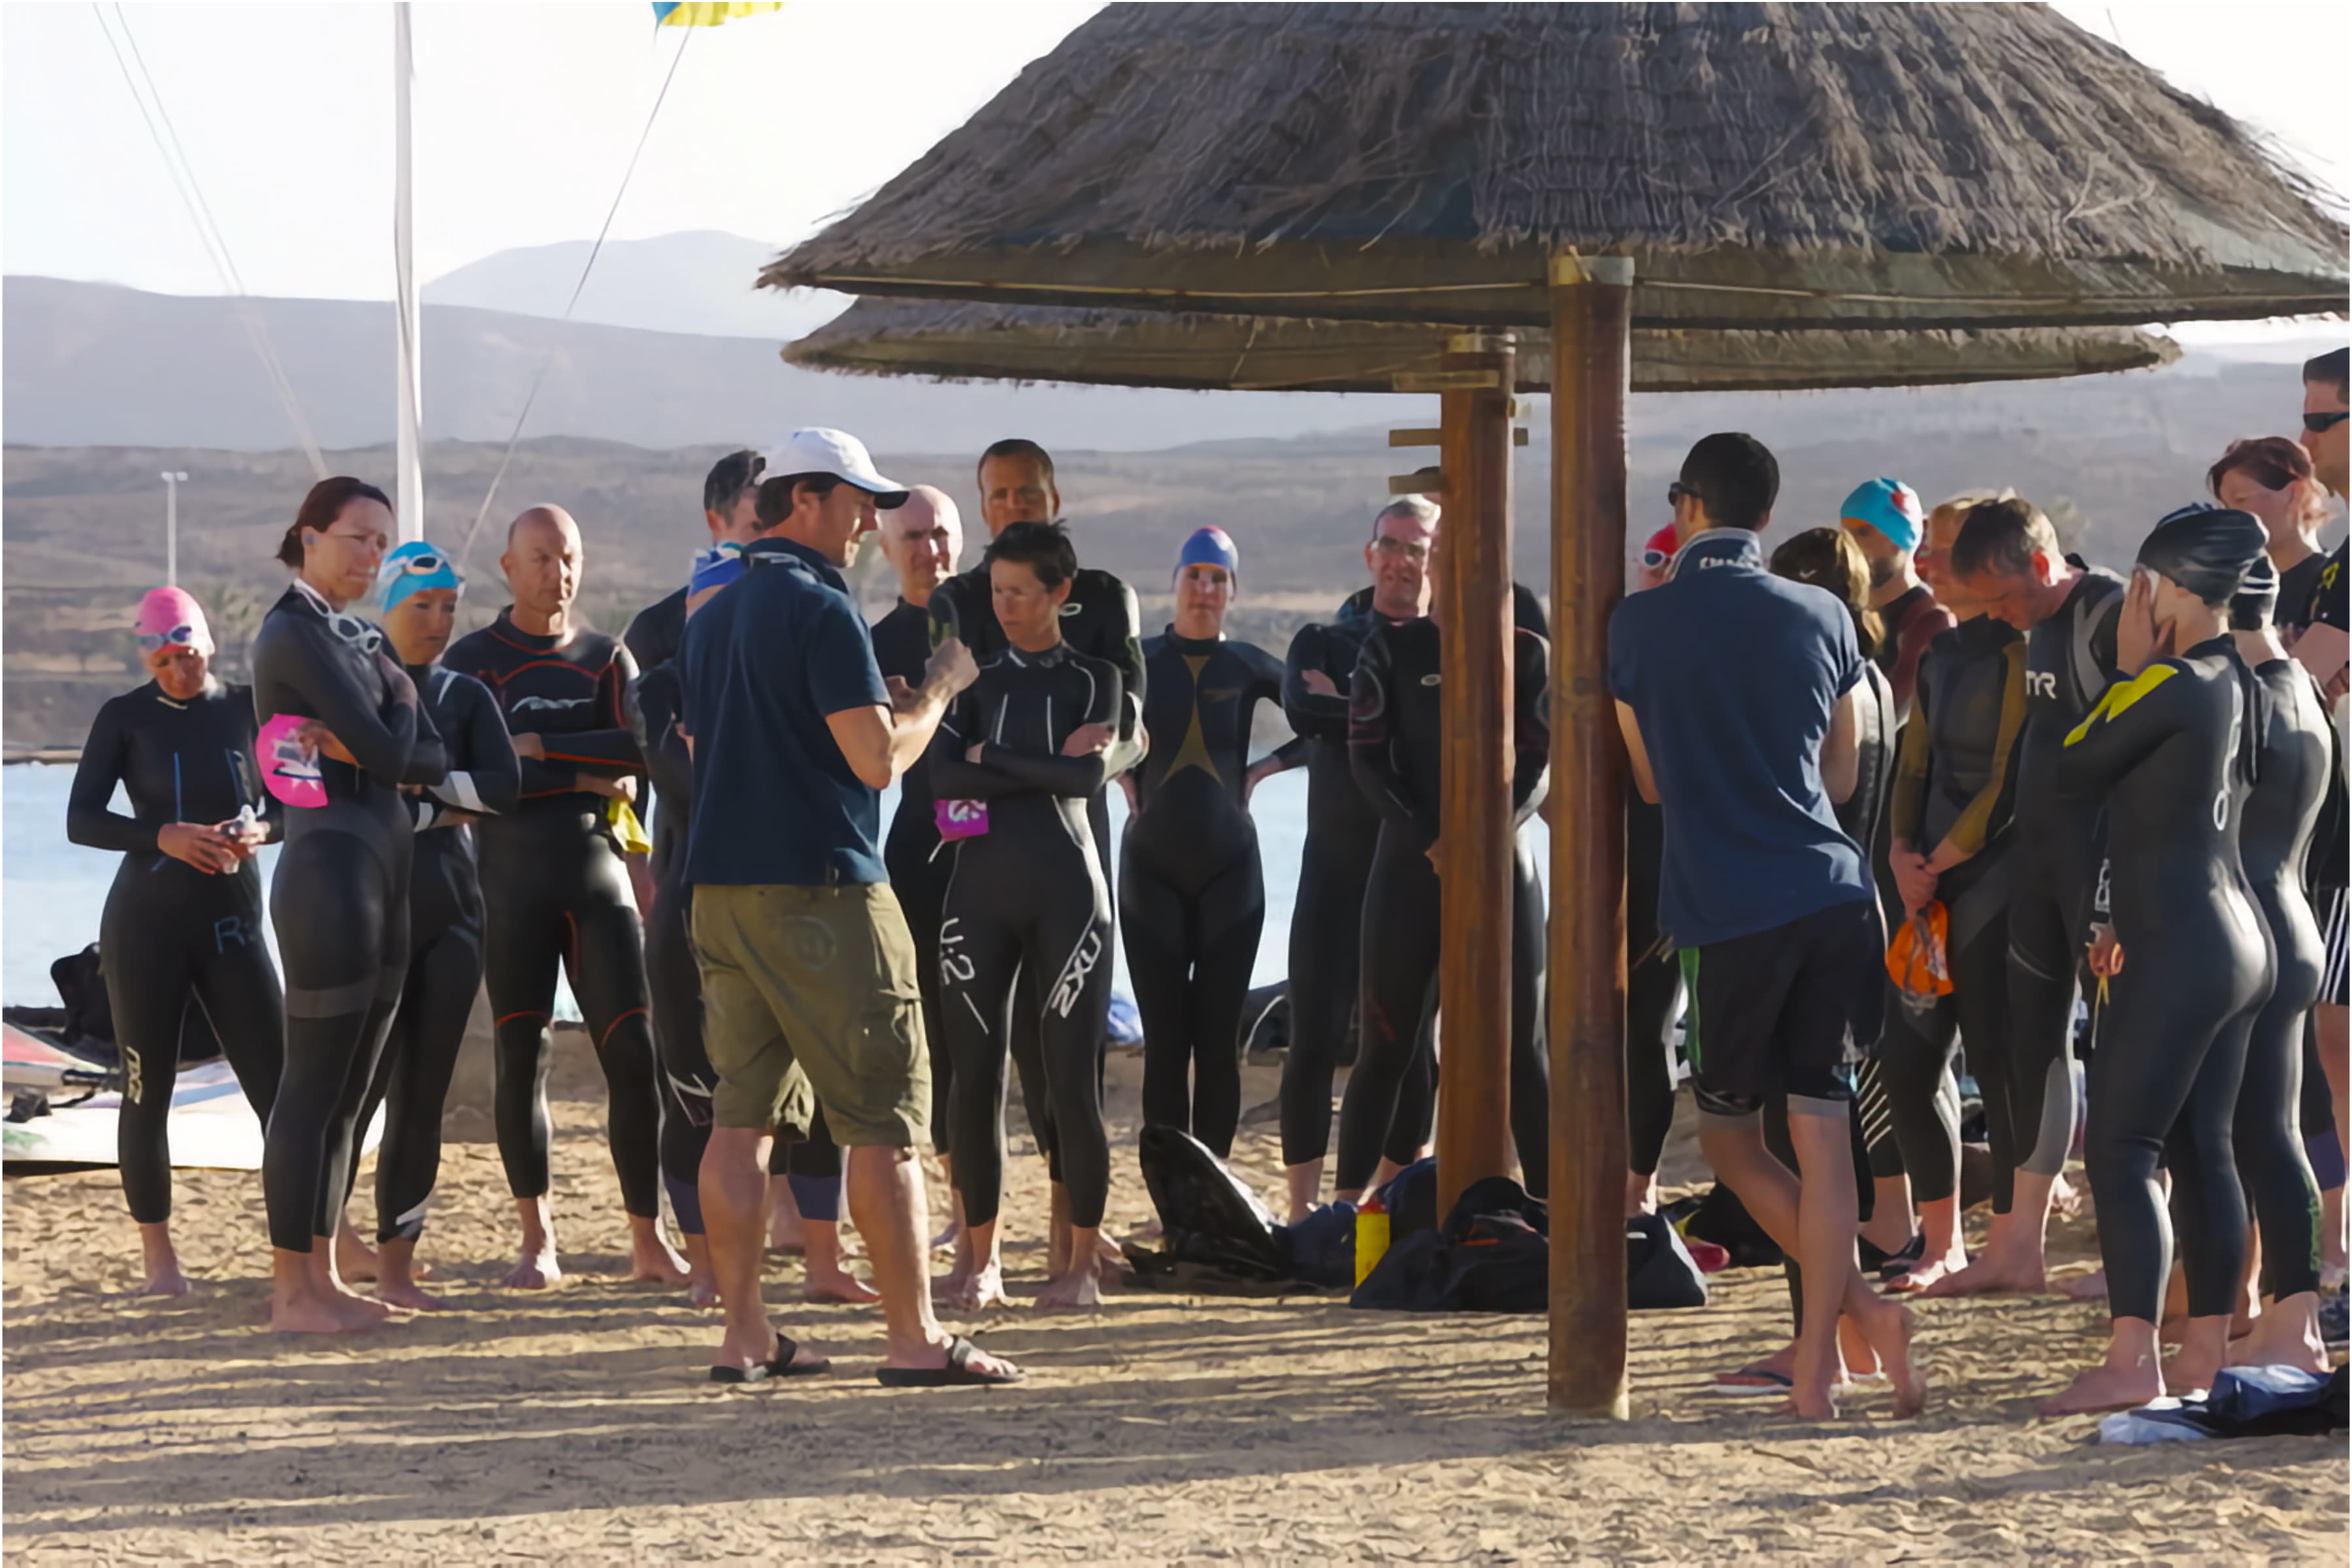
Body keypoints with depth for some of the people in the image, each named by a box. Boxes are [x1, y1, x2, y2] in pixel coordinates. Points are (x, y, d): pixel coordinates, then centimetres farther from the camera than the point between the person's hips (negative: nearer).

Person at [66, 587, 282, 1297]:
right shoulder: (125, 718, -2)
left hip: (231, 919, 2)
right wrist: (162, 835, -22)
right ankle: (157, 1252, 12)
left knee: (278, 1079, -5)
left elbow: (284, 804, 10)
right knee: (148, 1090, 2)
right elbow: (81, 820, -7)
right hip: (146, 924, -2)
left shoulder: (246, 709, 3)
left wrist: (261, 828, -13)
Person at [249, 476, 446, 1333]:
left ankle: (322, 1277, 15)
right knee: (313, 1084, -7)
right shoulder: (296, 633, -10)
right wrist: (399, 703, 4)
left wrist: (363, 747, -9)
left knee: (349, 1089, 10)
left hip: (383, 871, 9)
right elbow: (389, 753, -17)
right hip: (330, 868, -9)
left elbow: (432, 759, 10)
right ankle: (291, 1291, -6)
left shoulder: (361, 640, 18)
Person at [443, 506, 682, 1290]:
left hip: (598, 875, 2)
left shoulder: (607, 657, 12)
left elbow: (638, 747, -6)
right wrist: (581, 777, -11)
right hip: (511, 881, -2)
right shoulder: (471, 659, 3)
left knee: (634, 1054, -6)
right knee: (521, 1058, 0)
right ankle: (537, 1239, 10)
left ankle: (648, 1239, -1)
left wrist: (542, 747, -12)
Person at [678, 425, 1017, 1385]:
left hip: (720, 889, 8)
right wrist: (939, 688, 0)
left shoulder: (711, 617, 16)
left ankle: (745, 1335, 6)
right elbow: (878, 758, -17)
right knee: (883, 1117, -3)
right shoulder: (819, 607, -12)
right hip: (819, 890, -8)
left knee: (740, 1114, 8)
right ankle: (913, 1336, -3)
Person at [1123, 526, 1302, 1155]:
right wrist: (1123, 776, 0)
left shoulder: (1249, 666, 2)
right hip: (1152, 865, 0)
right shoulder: (1140, 661, 1)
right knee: (1165, 1038, -2)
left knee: (1218, 1038, 1)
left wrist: (1265, 768, 0)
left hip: (1229, 867, 0)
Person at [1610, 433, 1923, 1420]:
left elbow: (1650, 781, 11)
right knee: (1822, 1129, 3)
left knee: (1730, 1138, 11)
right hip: (1833, 899, 3)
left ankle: (1864, 1309, -2)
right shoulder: (1823, 617, 7)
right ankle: (1817, 1359, -1)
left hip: (1729, 913, -3)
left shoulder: (1641, 625, -1)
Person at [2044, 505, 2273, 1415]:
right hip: (2238, 939, 10)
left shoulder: (2168, 686, -15)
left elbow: (2070, 775, -6)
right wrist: (2134, 920, 23)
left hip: (2178, 952, -10)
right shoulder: (2237, 684, 14)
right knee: (2200, 1146, 12)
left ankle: (2130, 1360, -18)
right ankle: (2207, 1350, 13)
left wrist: (2125, 669, 0)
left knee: (2120, 1145, -10)